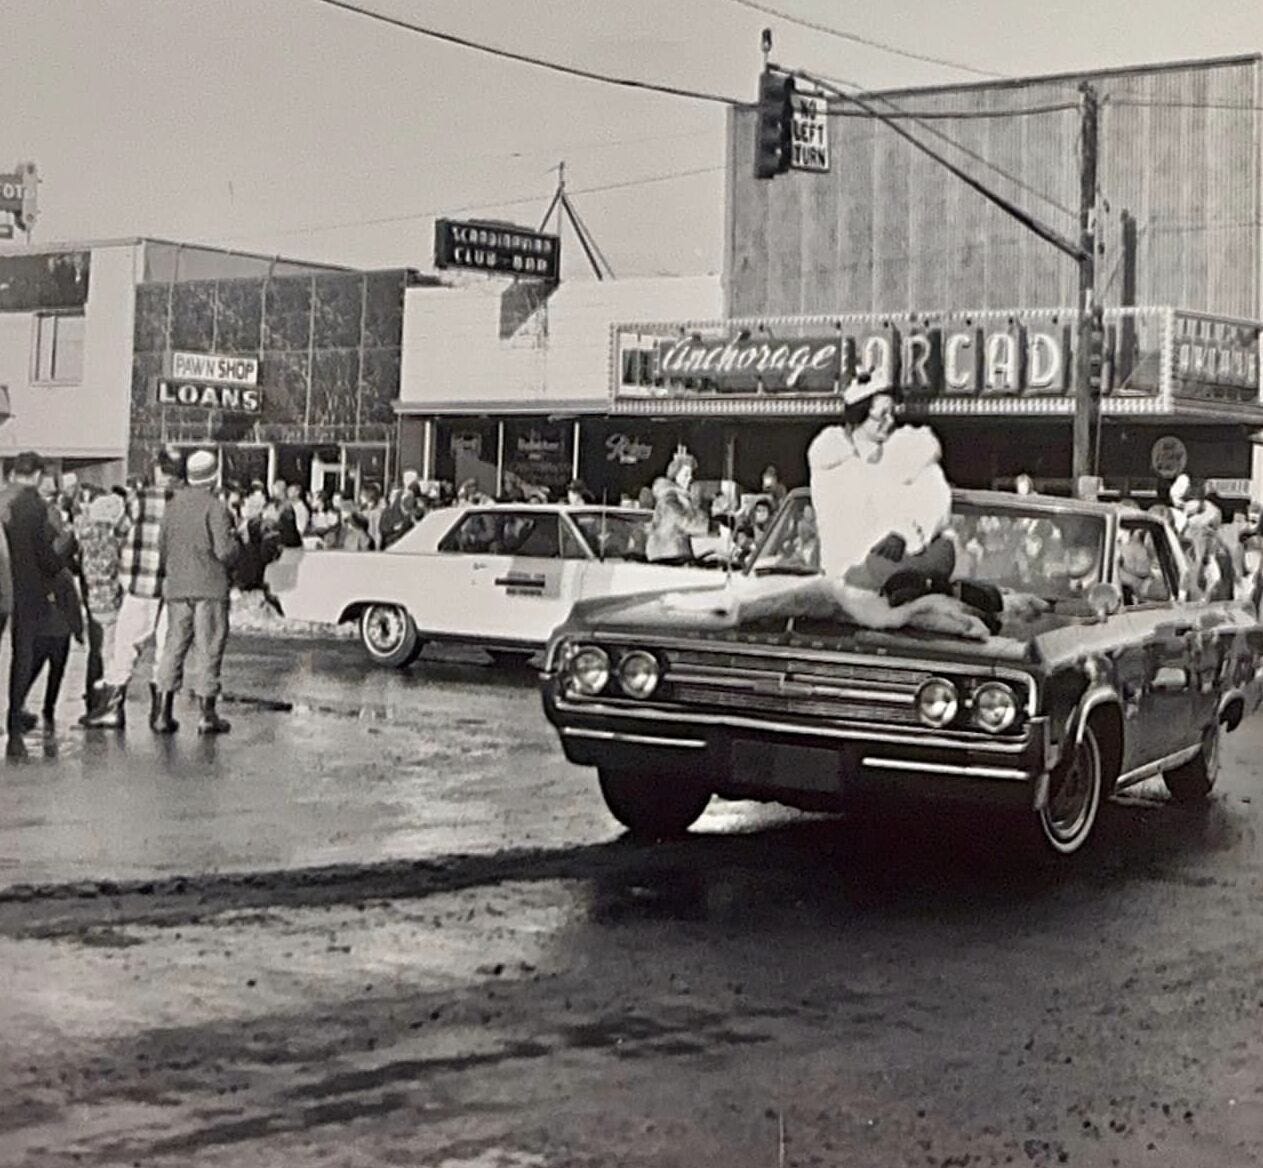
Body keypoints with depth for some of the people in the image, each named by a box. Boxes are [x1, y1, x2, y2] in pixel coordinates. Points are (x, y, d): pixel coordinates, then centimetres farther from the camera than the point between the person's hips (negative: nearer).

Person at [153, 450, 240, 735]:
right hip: (209, 587, -5)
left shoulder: (172, 505, 6)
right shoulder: (215, 508, -11)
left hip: (176, 586, 5)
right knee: (208, 648, 2)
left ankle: (164, 714, 7)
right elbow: (225, 551, -16)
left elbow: (162, 547, 8)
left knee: (174, 646, 10)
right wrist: (236, 543, 5)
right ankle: (208, 715, 5)